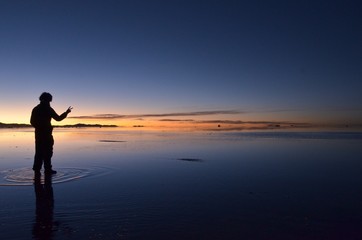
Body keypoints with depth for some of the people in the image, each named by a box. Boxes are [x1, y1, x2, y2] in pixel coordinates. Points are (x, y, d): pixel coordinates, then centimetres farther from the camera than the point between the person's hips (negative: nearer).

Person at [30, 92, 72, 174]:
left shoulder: (35, 109, 9)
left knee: (39, 152, 11)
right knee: (47, 152, -2)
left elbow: (32, 122, 10)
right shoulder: (48, 109, -8)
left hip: (38, 133, 6)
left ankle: (37, 168, 12)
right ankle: (47, 169, -1)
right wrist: (67, 112, 8)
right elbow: (58, 118, -3)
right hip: (46, 133, -6)